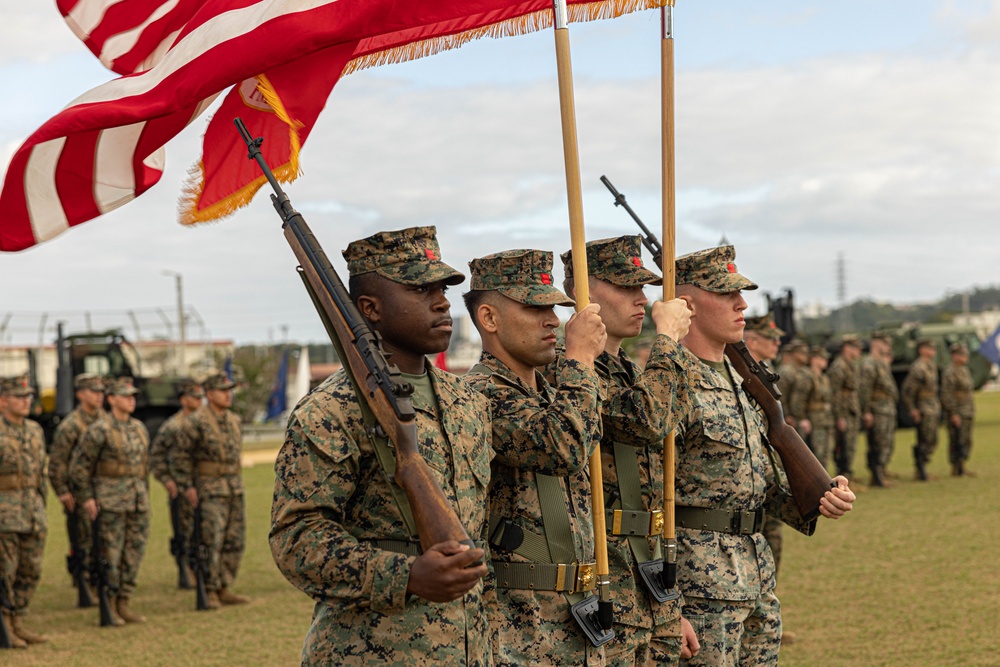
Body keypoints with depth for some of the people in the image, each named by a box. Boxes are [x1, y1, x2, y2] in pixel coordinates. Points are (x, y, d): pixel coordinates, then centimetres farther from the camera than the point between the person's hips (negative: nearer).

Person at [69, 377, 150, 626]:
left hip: (138, 500, 6)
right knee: (110, 555, -2)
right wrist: (86, 497, -9)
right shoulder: (99, 430, -9)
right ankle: (108, 607, 6)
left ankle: (124, 604, 14)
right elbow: (79, 465, -7)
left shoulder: (140, 428, 11)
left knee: (135, 553, 6)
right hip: (111, 500, -6)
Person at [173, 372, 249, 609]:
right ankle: (209, 591, -1)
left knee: (235, 542, 7)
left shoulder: (233, 420, 11)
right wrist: (187, 487, -13)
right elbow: (181, 456, -8)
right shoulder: (196, 422, -10)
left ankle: (224, 589, 15)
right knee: (212, 543, -8)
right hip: (210, 490, -7)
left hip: (235, 488, 7)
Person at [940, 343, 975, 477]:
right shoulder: (950, 373, -14)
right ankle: (955, 468, 1)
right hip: (955, 413, -9)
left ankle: (962, 467, 17)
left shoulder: (964, 370, 15)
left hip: (967, 413, 9)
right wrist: (954, 414, -22)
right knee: (956, 441, -5)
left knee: (967, 441, 11)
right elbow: (947, 395, -19)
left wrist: (972, 410, 19)